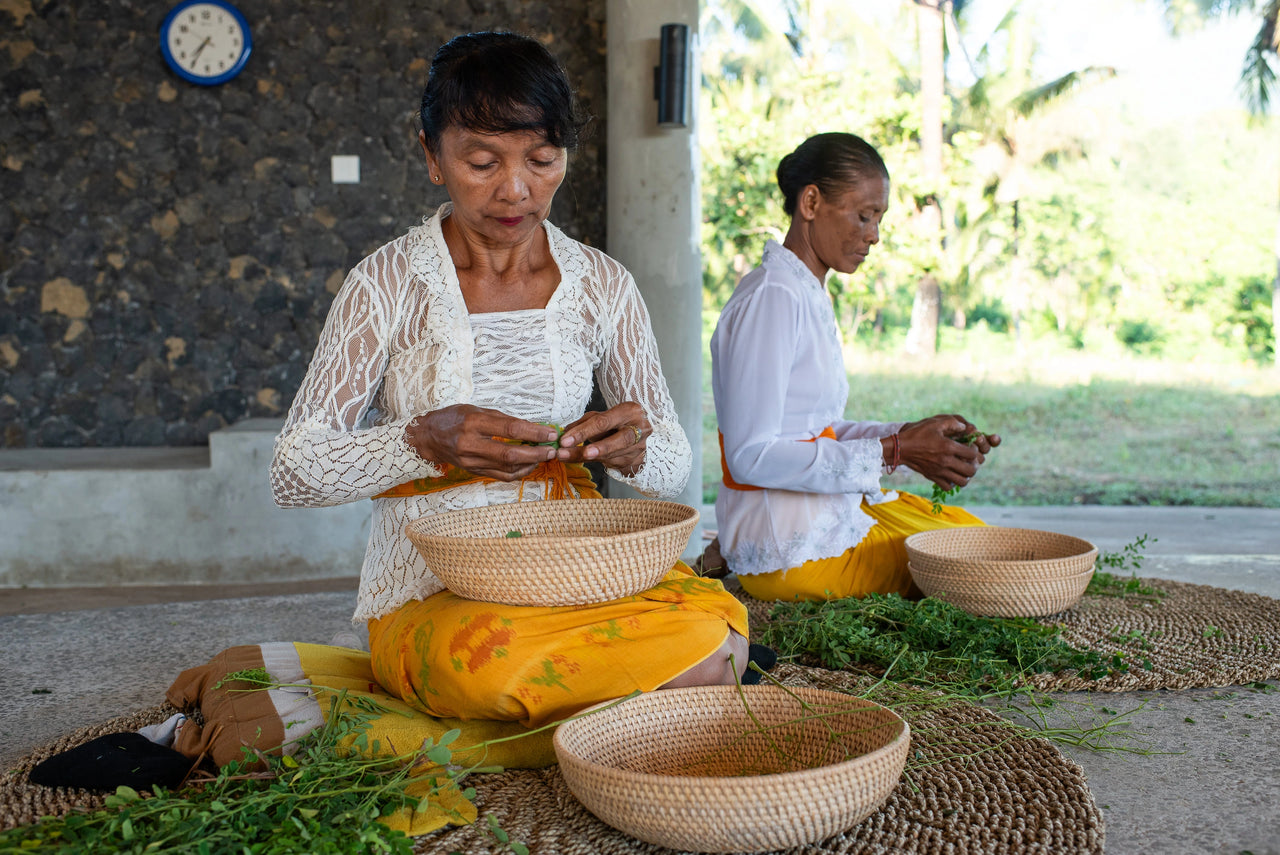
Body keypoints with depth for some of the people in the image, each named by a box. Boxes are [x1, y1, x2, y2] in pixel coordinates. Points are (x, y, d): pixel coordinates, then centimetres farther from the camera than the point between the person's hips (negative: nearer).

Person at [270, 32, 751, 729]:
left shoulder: (603, 285, 6)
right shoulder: (388, 283, -4)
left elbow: (674, 464, 10)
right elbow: (292, 473, -7)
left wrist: (633, 451, -15)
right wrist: (426, 441, -24)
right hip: (430, 599, -4)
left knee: (715, 623, -28)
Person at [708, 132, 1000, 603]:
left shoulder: (809, 295, 11)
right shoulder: (772, 297, -18)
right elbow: (750, 455, -23)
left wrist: (910, 432, -1)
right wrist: (893, 451, -22)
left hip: (829, 508, 9)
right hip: (790, 550, -9)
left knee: (972, 530, 19)